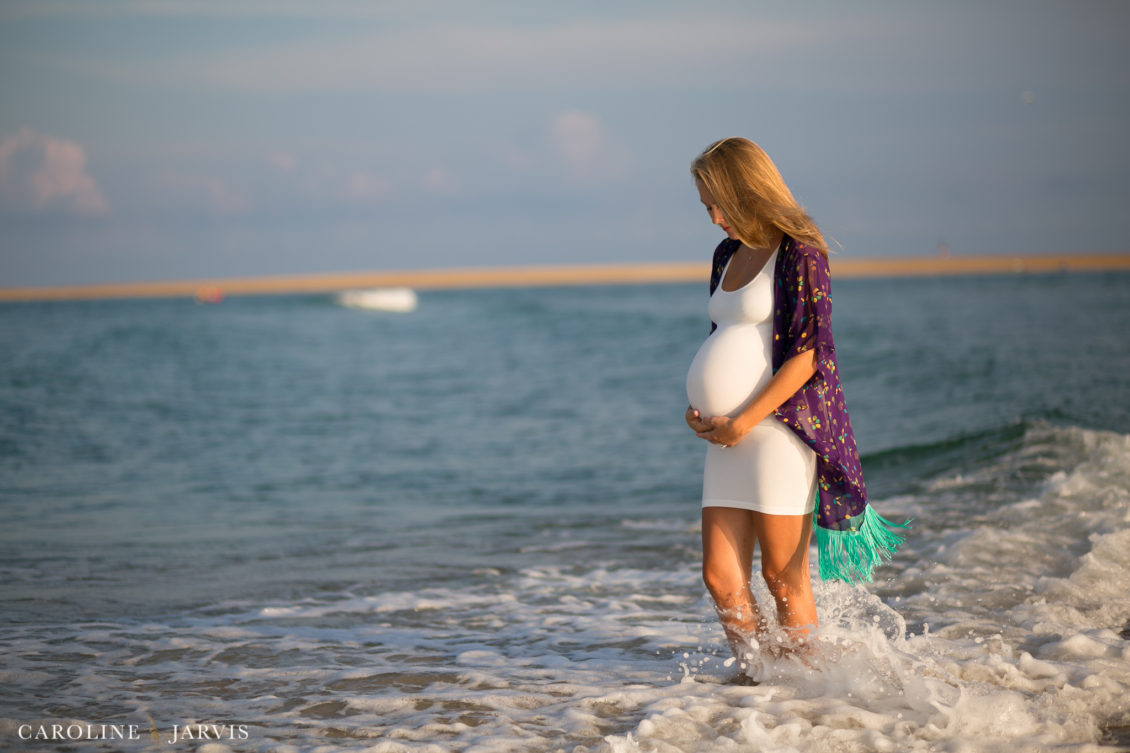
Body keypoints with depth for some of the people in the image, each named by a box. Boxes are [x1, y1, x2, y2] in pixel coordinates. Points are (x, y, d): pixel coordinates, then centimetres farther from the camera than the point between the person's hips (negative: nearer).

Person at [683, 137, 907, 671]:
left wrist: (742, 423, -15)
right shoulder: (728, 255, 16)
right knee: (721, 578, 2)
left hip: (779, 426, -7)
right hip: (730, 435, 7)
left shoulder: (798, 254, -8)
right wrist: (700, 407, 8)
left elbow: (805, 358, -13)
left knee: (783, 579, -1)